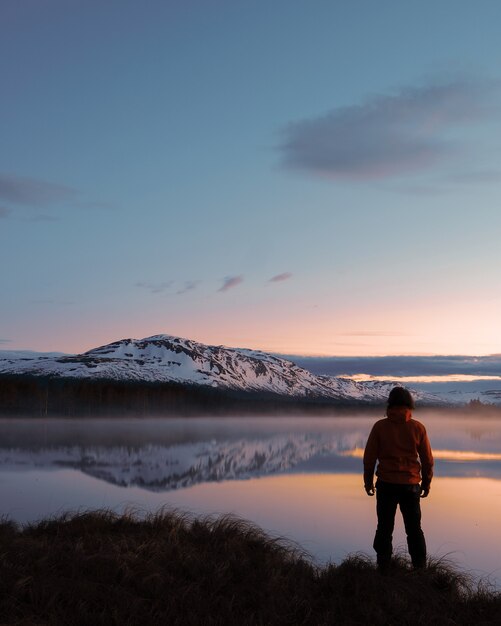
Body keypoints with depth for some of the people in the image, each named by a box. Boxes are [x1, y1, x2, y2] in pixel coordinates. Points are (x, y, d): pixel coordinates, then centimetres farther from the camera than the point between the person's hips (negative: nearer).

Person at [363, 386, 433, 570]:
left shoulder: (380, 426, -4)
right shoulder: (417, 427, -2)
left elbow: (369, 457, -2)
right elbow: (427, 459, 2)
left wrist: (368, 481, 10)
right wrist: (426, 483, 15)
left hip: (386, 485, -1)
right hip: (411, 485, 1)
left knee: (384, 528, 8)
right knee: (414, 529, 12)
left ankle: (383, 568, 8)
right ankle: (420, 568, 12)